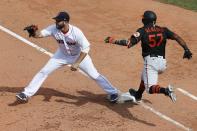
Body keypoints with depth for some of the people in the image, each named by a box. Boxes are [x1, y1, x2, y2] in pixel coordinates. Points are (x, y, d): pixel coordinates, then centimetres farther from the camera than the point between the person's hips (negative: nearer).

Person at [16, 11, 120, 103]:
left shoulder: (76, 32, -33)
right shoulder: (54, 29, -24)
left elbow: (85, 48, -29)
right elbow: (39, 34, -30)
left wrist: (77, 63, -36)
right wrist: (33, 31, -53)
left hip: (79, 56, -3)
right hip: (62, 55, 3)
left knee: (94, 75, -2)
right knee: (44, 71, -2)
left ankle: (113, 92, 15)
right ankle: (27, 94, 6)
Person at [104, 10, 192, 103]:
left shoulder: (142, 31, -3)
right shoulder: (163, 30, 9)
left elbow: (129, 43, -13)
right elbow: (177, 37, -2)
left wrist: (114, 41, -5)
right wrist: (186, 50, -2)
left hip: (150, 62, -6)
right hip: (162, 62, 6)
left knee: (150, 88, -8)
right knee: (145, 76, 32)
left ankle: (165, 91, -36)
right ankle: (138, 95, 50)